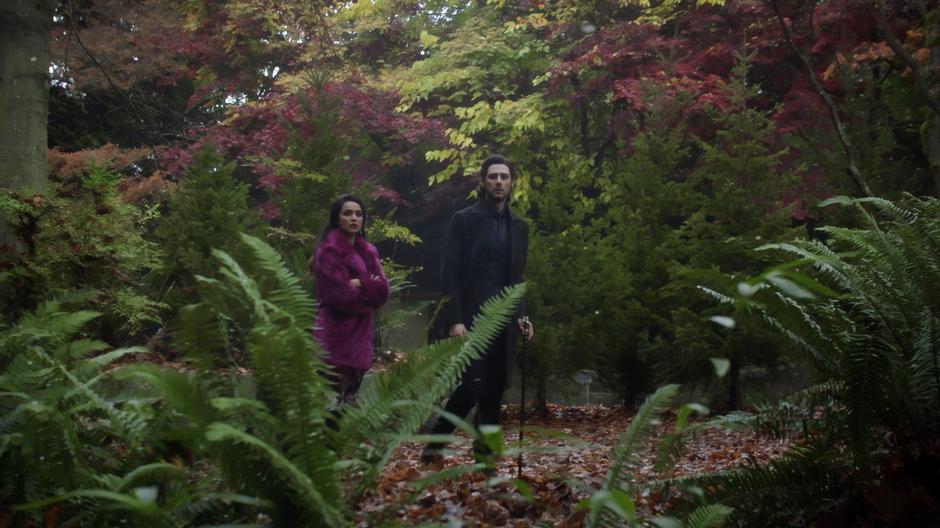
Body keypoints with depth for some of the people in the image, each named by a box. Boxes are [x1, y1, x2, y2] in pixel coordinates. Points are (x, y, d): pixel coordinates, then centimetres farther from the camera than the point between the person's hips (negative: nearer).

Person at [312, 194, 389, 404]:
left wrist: (358, 283, -10)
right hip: (336, 335, -7)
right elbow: (341, 295, -16)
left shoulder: (368, 251, 13)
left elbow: (383, 290, 3)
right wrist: (369, 287, -2)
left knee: (350, 398, 10)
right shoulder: (328, 250, -8)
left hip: (360, 334, 7)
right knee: (333, 402, -9)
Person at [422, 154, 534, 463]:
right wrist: (454, 319, -14)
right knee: (471, 386, -10)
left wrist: (522, 316, 7)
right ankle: (435, 442, 6)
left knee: (494, 390, 3)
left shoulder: (519, 227, 15)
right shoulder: (464, 220, 0)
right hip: (471, 319, -5)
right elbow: (449, 274, -6)